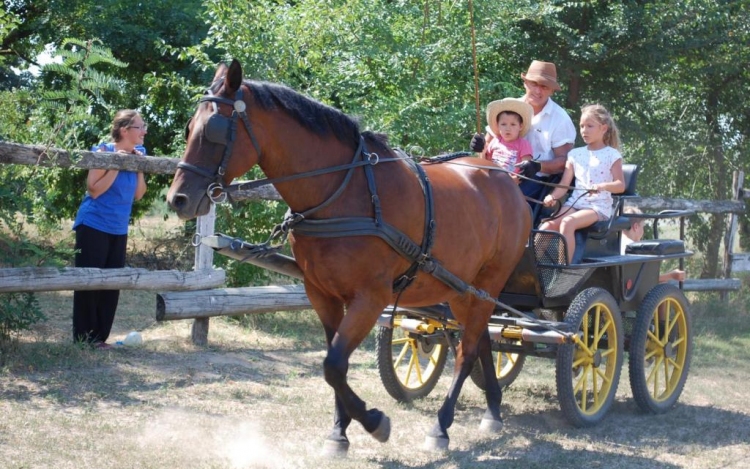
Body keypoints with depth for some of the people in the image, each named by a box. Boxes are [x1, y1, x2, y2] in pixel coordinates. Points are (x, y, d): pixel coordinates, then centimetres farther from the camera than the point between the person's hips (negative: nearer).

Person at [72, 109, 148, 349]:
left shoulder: (138, 153, 5)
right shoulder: (104, 151, -13)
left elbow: (138, 195, 8)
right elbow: (94, 190, -18)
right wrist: (116, 165, -22)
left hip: (119, 230, 7)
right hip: (93, 226, -7)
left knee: (112, 284, 8)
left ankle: (99, 337, 17)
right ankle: (83, 339, 5)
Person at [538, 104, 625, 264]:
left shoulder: (611, 154, 4)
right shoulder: (576, 154, 17)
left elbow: (620, 185, -3)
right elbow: (564, 184, 11)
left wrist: (603, 186, -24)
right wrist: (552, 196, -9)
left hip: (599, 206, -5)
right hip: (575, 202, 5)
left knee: (568, 222, -33)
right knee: (547, 226, -24)